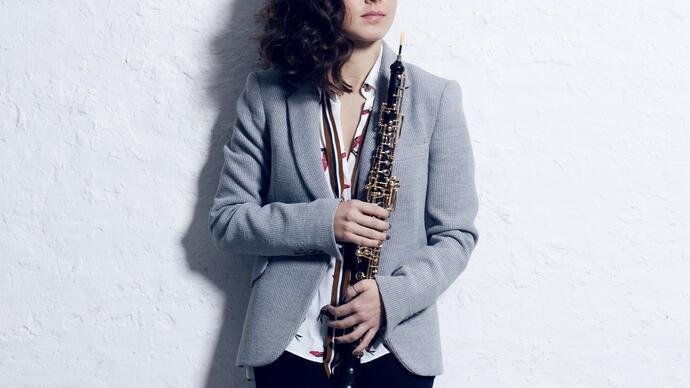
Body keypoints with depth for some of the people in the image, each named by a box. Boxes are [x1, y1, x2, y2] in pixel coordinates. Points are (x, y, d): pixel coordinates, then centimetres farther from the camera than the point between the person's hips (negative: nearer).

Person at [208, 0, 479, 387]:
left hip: (396, 347, 0)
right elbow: (226, 219, -1)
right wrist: (320, 222, -16)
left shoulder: (436, 97, -4)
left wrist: (393, 296, -17)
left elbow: (456, 234, -1)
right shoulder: (267, 93, -3)